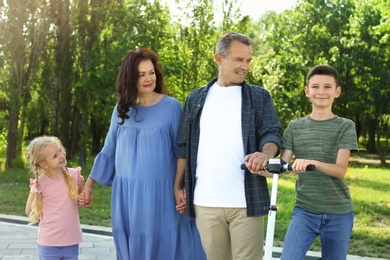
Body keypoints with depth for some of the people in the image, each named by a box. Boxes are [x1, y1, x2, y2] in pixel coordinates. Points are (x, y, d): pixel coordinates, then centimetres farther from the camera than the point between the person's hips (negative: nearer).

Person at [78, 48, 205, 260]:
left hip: (160, 194, -3)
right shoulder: (121, 109, 6)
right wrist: (88, 185, 11)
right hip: (127, 196, 4)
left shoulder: (171, 106, -5)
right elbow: (108, 152, 13)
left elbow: (182, 151, -2)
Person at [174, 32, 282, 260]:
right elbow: (184, 147, 15)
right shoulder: (196, 98, 13)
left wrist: (266, 154, -25)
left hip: (245, 201, -2)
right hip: (205, 201, 2)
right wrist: (179, 187, 10)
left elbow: (272, 133, -3)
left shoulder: (259, 97, 8)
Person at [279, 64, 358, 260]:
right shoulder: (295, 126, 6)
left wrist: (312, 163, -33)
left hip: (338, 214, -1)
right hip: (304, 211, 1)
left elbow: (340, 170, -13)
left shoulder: (345, 126, -1)